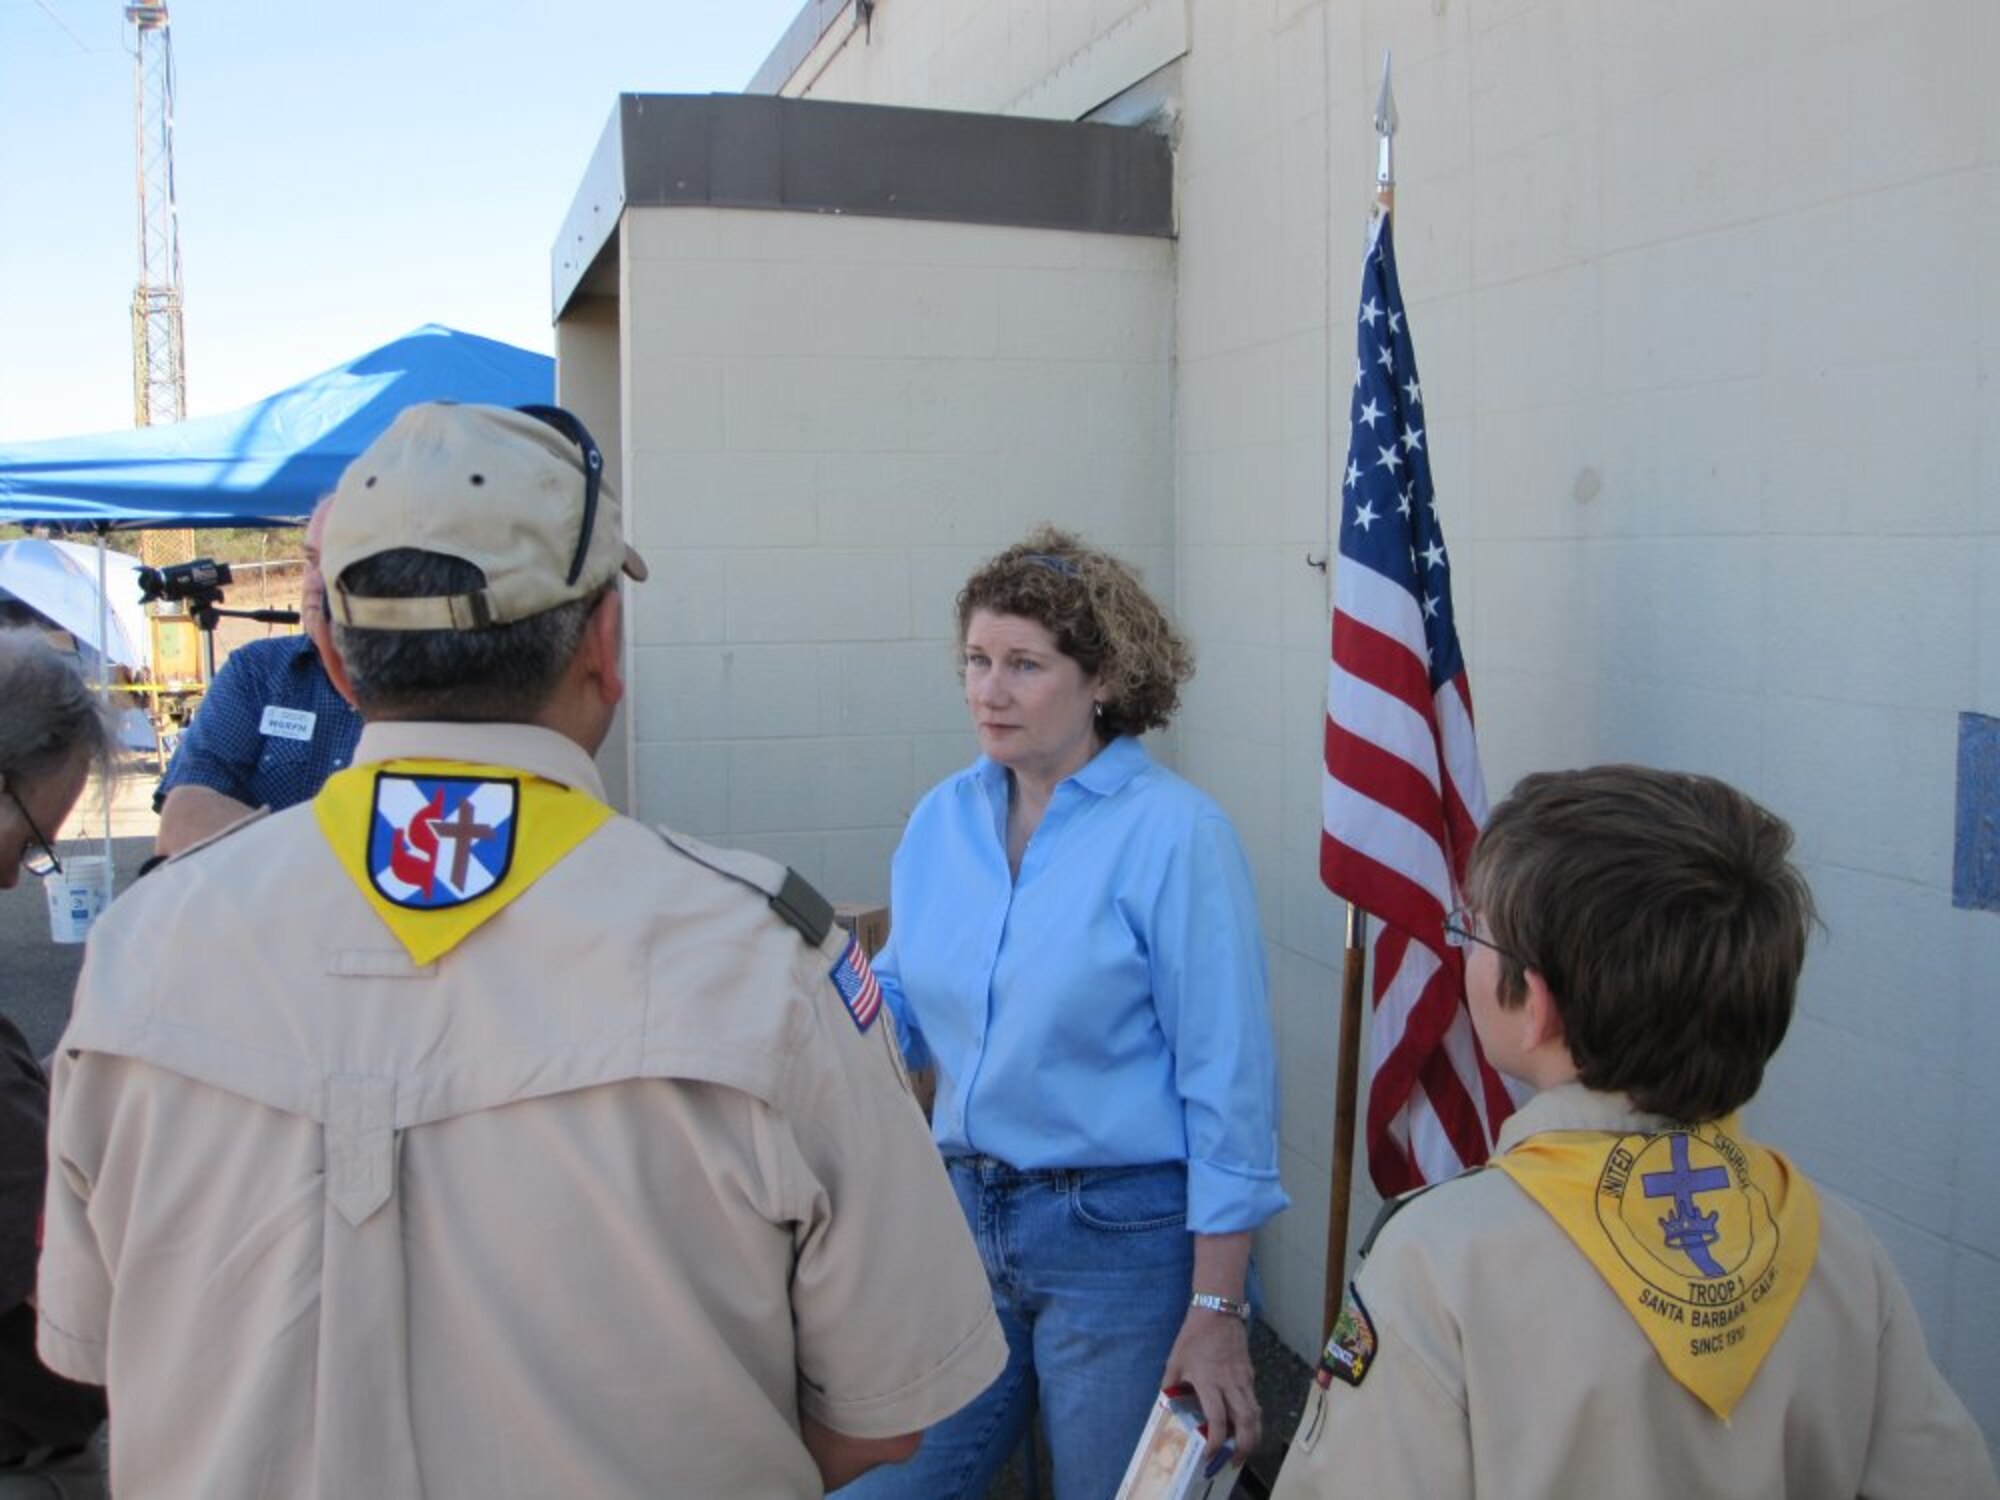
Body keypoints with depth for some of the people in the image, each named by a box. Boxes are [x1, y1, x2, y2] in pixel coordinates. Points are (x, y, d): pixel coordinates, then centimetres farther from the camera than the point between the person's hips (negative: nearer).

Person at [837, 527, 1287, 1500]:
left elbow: (1228, 1082, -14)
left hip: (1122, 1233, -5)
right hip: (965, 1211, 6)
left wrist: (1217, 1311, -14)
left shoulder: (1174, 833, -15)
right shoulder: (942, 819, 2)